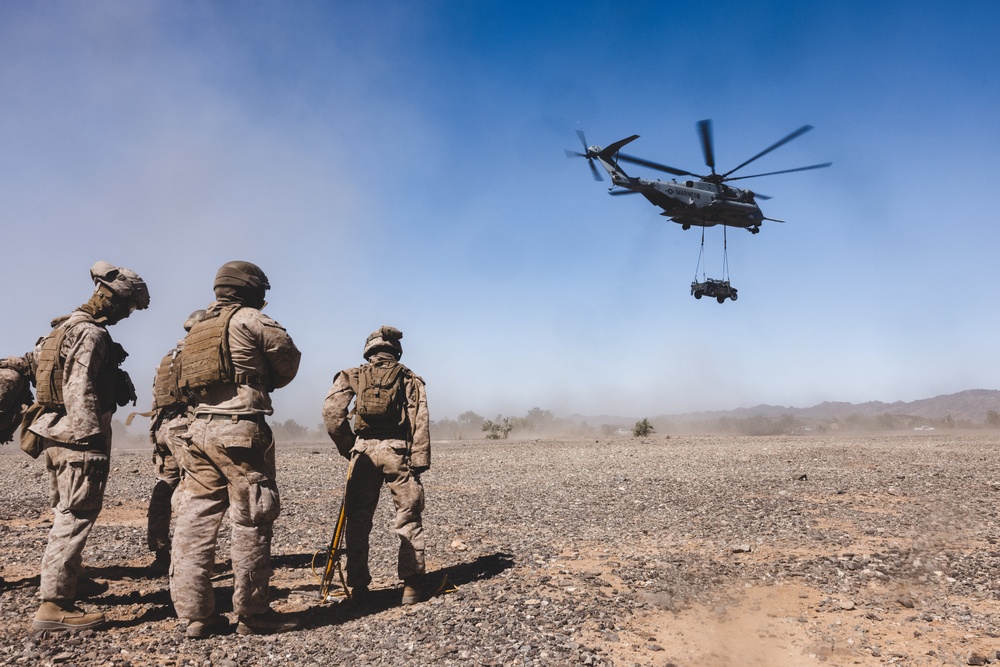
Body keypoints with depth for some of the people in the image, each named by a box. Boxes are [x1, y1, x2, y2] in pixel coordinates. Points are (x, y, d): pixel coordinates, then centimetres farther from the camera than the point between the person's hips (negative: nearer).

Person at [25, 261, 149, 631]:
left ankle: (58, 589, 28)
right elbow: (80, 394, -21)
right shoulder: (90, 333, -15)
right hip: (79, 438, -10)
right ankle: (54, 606, -4)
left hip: (55, 434, 10)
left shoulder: (65, 328, 17)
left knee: (66, 515, 18)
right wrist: (94, 441, -22)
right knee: (76, 517, -6)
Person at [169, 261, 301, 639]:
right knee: (251, 524, -1)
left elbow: (184, 385, 19)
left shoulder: (198, 328, 20)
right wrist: (268, 382, 21)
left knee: (195, 522, 7)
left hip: (198, 430, 8)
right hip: (239, 430, -8)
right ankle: (253, 615, 6)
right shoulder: (247, 319, -3)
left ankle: (196, 614, 12)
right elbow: (288, 356, 3)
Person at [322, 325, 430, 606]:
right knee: (408, 519, 9)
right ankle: (411, 585, 8)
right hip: (398, 450, 0)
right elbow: (420, 422, -1)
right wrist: (419, 463, -4)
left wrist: (347, 447, 6)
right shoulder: (409, 379, 10)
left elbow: (331, 411, -3)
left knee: (358, 520, 11)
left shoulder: (353, 376, 10)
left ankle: (358, 588, 13)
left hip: (364, 450, 1)